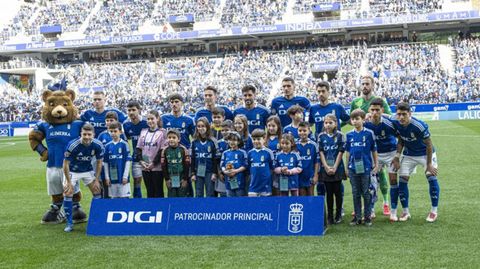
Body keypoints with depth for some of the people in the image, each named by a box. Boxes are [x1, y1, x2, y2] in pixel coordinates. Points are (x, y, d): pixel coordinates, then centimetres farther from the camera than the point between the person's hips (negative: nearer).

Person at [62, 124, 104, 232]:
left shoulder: (98, 145, -21)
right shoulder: (72, 145, -31)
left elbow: (99, 163, -6)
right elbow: (66, 164, -21)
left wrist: (97, 180, -6)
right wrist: (69, 182, -18)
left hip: (88, 170, 3)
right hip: (72, 171, -3)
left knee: (97, 191, -1)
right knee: (68, 194, -11)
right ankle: (69, 223, 2)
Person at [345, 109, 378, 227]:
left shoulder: (369, 133, -4)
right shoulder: (349, 135, 4)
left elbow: (374, 150, 1)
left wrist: (376, 165, 2)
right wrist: (347, 166, 11)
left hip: (366, 168, -3)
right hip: (353, 168, 3)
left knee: (366, 193, 4)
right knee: (356, 193, 9)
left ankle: (368, 216, 14)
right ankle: (357, 217, 17)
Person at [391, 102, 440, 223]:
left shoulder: (420, 126, -32)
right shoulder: (396, 124, -18)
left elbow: (429, 145, -21)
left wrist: (429, 164, -17)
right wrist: (397, 157, -8)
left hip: (425, 153, -4)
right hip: (408, 155, 4)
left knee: (432, 177, -14)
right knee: (402, 180, -4)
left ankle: (434, 211, 3)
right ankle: (405, 212, 9)